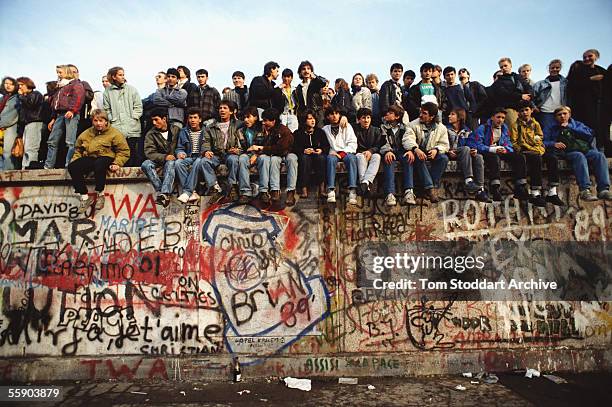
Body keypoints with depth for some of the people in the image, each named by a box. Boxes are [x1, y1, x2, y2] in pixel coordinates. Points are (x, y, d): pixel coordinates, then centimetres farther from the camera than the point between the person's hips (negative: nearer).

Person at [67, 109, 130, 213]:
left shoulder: (114, 133, 2)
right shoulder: (86, 134, 16)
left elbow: (124, 151, -1)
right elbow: (78, 150, 25)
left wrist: (117, 163, -14)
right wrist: (75, 160, 6)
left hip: (105, 157, -5)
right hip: (88, 158, 5)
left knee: (99, 165, -40)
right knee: (72, 167, -23)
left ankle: (100, 194, -19)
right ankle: (84, 196, -16)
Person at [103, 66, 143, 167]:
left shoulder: (131, 89, 8)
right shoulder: (108, 91, 9)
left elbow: (138, 106, 6)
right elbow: (107, 109, 9)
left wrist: (133, 119, -3)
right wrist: (112, 120, -3)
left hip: (132, 129, 0)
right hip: (116, 129, 0)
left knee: (135, 155, -3)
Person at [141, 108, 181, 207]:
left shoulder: (176, 130, 6)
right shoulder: (150, 134, 4)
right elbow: (149, 153, -7)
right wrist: (164, 157, -22)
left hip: (172, 160, -1)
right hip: (158, 162, 2)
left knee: (170, 163, -37)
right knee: (145, 164, -30)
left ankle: (164, 193, -51)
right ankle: (160, 191, -38)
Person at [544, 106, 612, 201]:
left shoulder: (577, 124, 28)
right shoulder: (553, 129, 24)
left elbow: (589, 133, 9)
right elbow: (544, 142, 10)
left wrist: (570, 127, 5)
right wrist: (553, 144, -10)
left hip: (586, 150, 3)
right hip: (568, 152, -3)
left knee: (600, 155, -28)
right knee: (579, 156, -37)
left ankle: (604, 189, -36)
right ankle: (585, 190, -48)